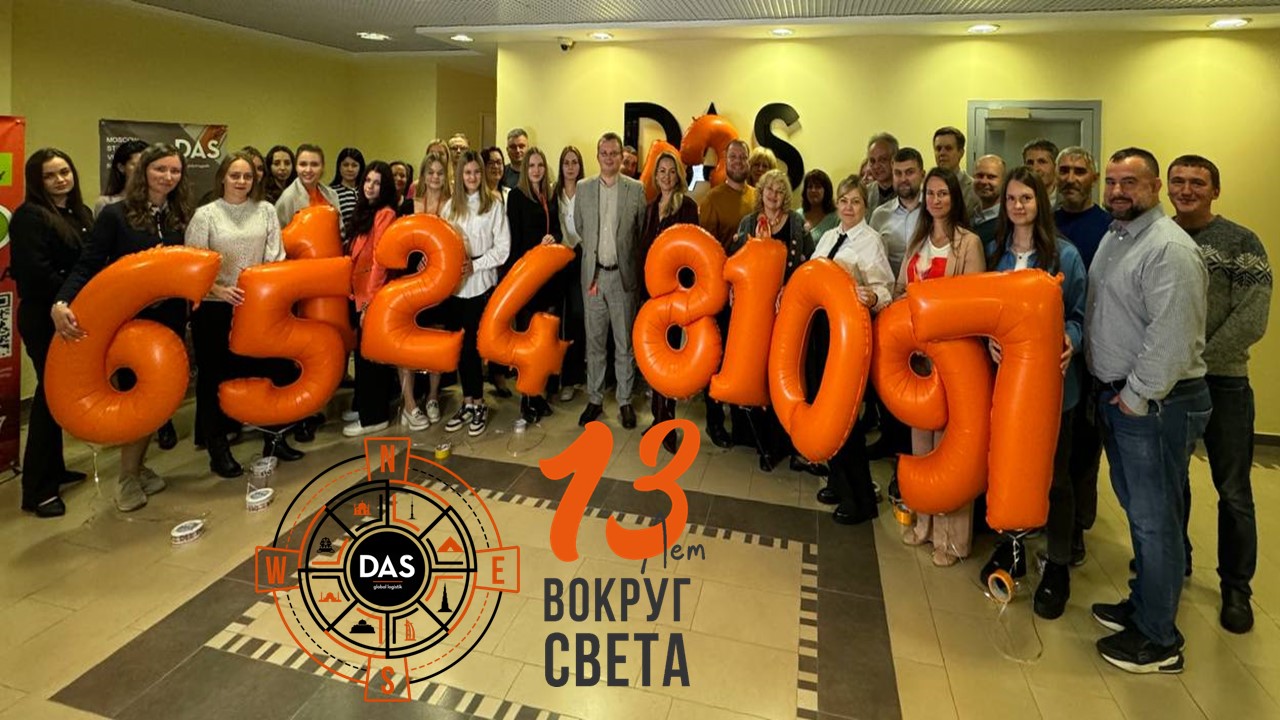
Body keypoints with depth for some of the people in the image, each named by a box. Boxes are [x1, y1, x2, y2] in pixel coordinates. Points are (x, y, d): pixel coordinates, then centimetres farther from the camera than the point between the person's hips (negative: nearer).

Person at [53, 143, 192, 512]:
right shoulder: (115, 215, -8)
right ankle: (127, 476, 17)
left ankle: (136, 466, 26)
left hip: (168, 319, 4)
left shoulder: (180, 217, 5)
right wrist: (61, 303, -27)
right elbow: (88, 266, -14)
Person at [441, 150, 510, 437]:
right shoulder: (450, 205, 12)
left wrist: (475, 264, -11)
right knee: (459, 344, 7)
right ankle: (468, 402, 19)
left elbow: (503, 247, -3)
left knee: (471, 344, -4)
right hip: (453, 283, 4)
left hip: (480, 283, -4)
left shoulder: (493, 204, 1)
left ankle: (477, 404, 10)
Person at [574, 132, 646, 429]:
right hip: (592, 274, 2)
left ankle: (625, 401, 16)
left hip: (623, 275, -2)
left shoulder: (636, 189, -1)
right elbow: (579, 227, 14)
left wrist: (630, 262, 2)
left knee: (625, 343, 5)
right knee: (594, 341, 9)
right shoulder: (583, 188, 6)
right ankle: (594, 399, 19)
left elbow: (643, 232, 2)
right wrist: (593, 251, 13)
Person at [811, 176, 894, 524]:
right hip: (820, 326, 7)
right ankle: (838, 481, 30)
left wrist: (872, 298, -37)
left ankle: (860, 497, 11)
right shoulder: (827, 237, 14)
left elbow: (882, 287, -17)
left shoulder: (870, 240, -7)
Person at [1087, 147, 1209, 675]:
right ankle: (1143, 603, 36)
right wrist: (1110, 392, 13)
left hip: (1157, 403, -9)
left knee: (1154, 519, 2)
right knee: (1136, 509, 20)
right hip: (1116, 394, 9)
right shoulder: (1114, 236, 13)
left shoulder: (1169, 249, -18)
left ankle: (1158, 640, 17)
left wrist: (1137, 397, -16)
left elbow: (1172, 339, -24)